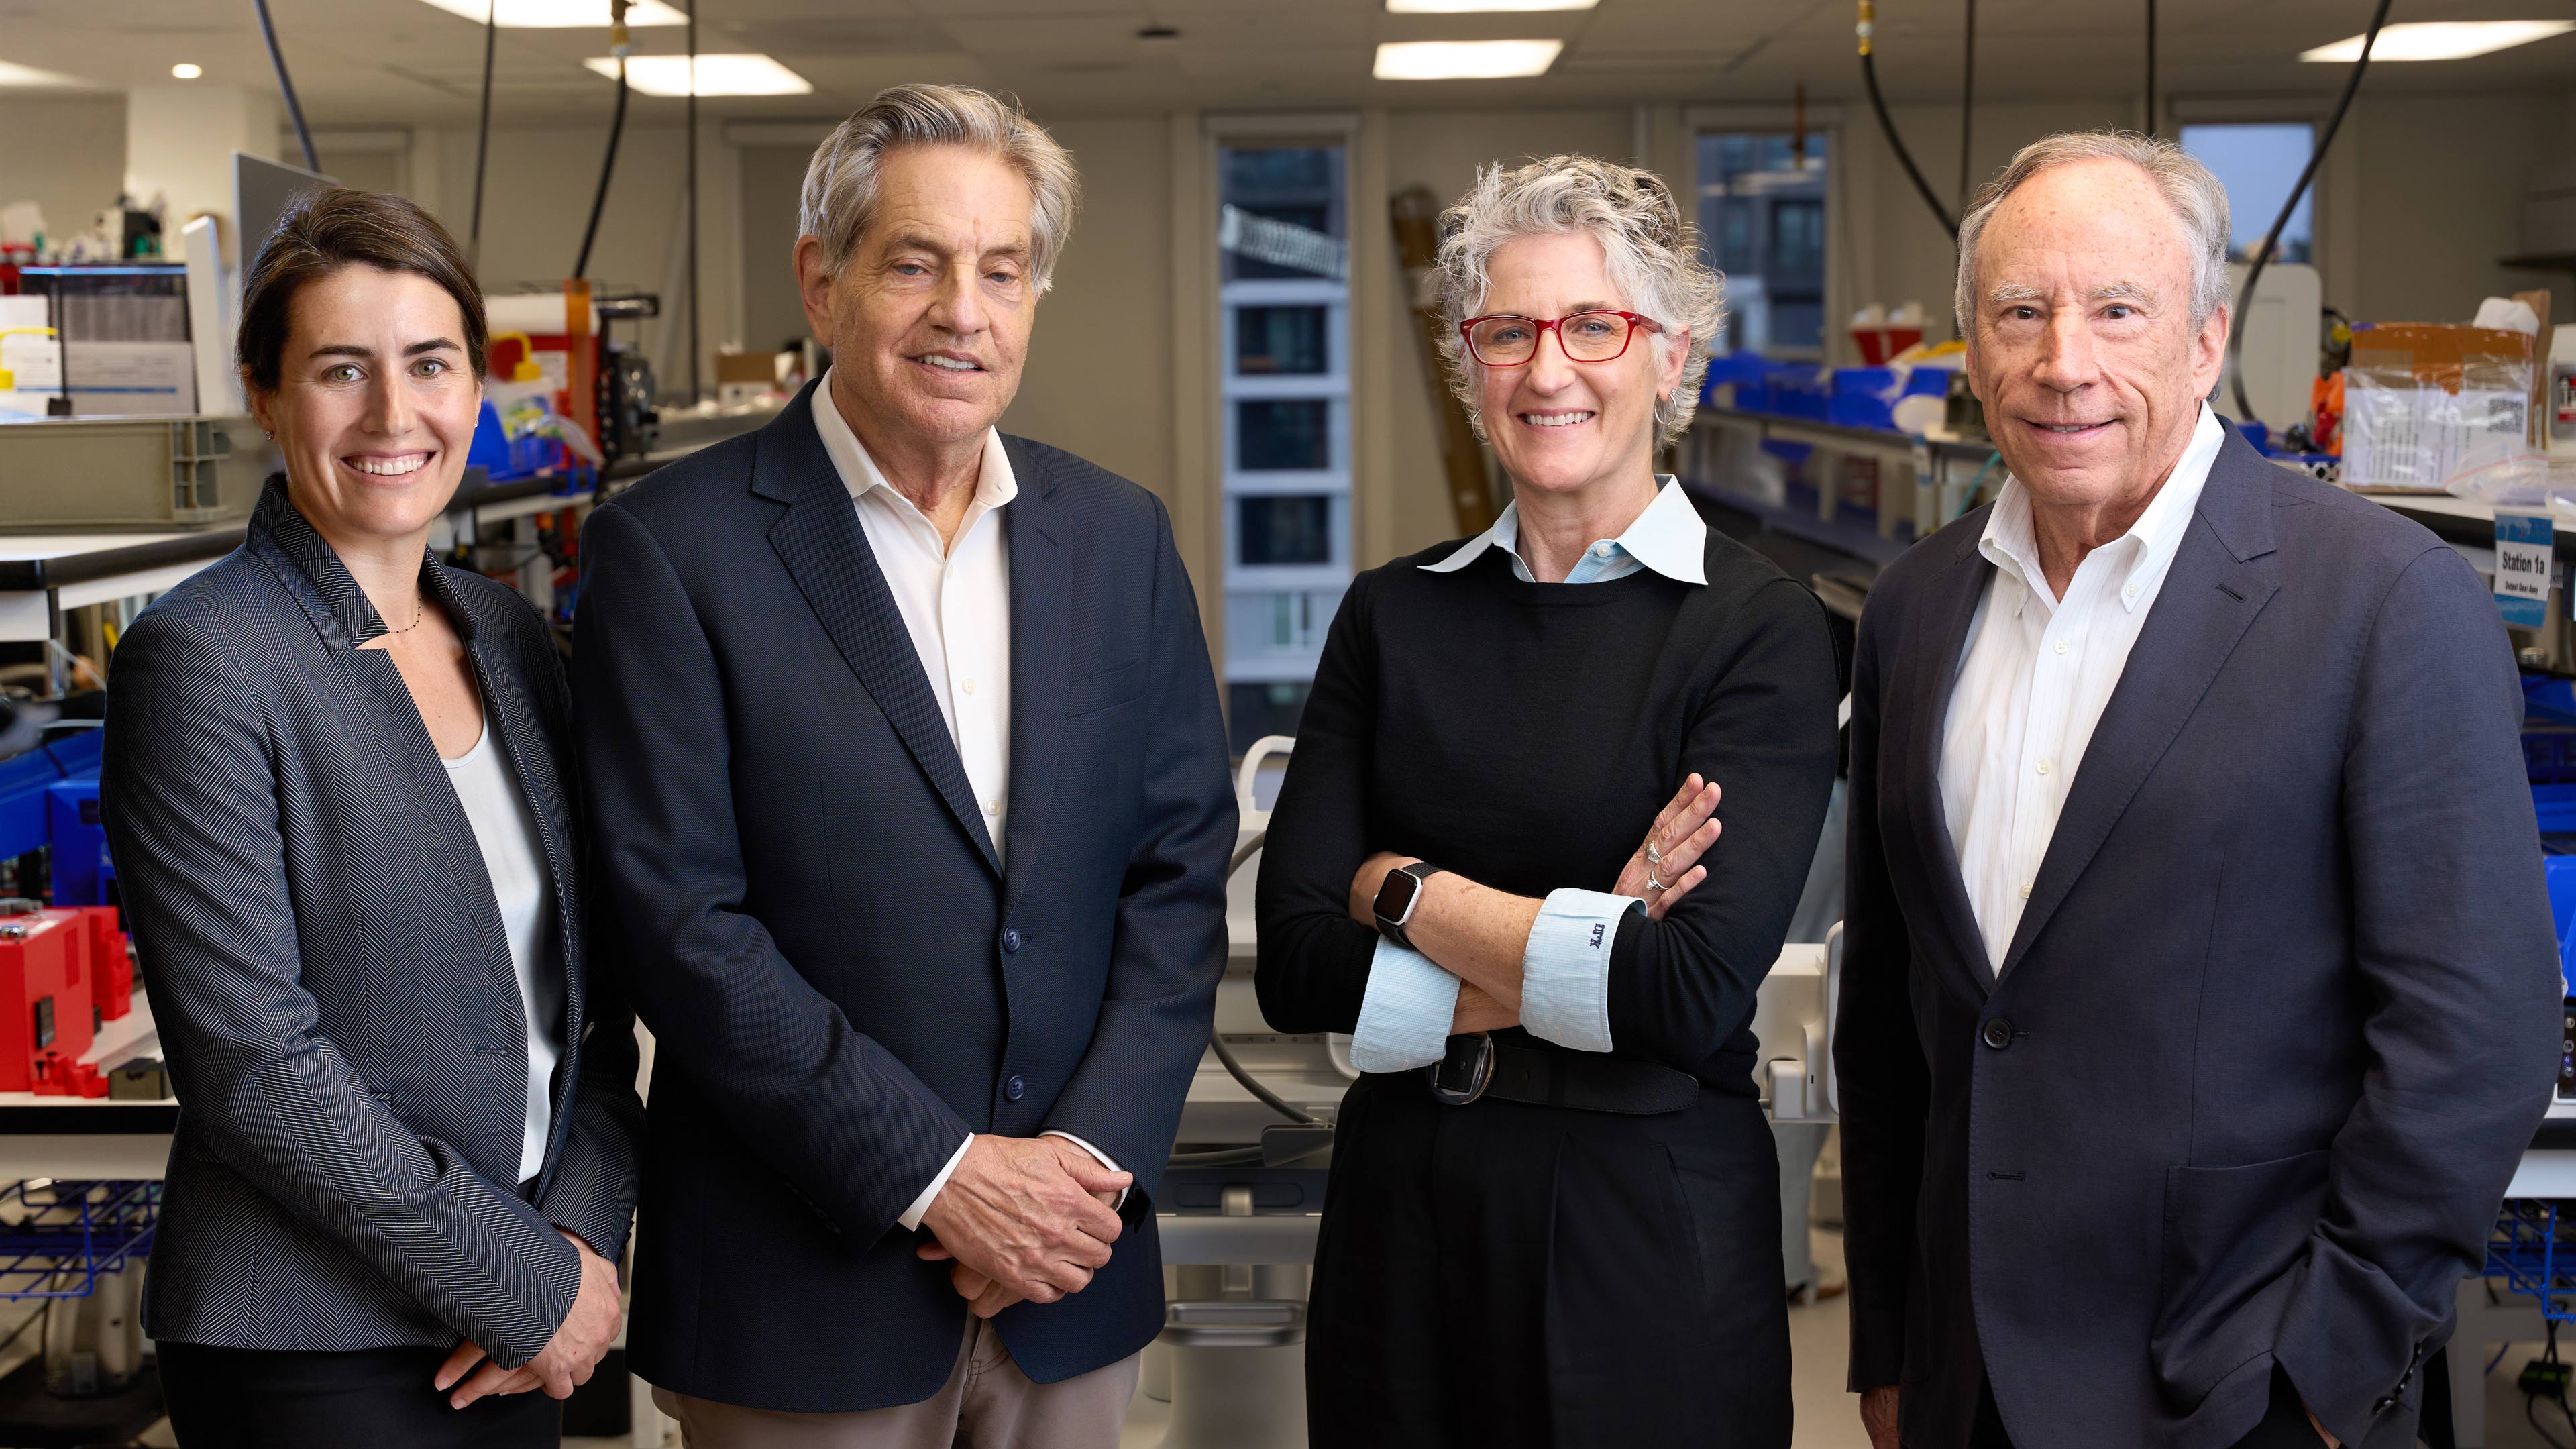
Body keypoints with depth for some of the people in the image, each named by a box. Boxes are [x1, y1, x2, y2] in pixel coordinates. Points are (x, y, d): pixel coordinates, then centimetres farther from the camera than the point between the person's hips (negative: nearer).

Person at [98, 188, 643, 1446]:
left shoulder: (508, 634, 8)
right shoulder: (199, 661, -13)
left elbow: (589, 983, 10)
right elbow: (254, 1062, -17)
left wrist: (587, 1237, -5)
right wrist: (528, 1286, -14)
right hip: (315, 1348, -6)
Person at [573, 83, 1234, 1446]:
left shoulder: (1119, 534, 6)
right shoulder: (670, 548, -7)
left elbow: (1180, 863, 4)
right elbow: (683, 924, -12)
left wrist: (1094, 1154, -8)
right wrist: (938, 1177, -15)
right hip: (803, 1282, -3)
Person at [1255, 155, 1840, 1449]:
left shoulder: (1759, 629, -8)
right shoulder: (1394, 615, 3)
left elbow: (1696, 991, -19)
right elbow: (1292, 964, -4)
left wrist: (1410, 895, -9)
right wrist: (1574, 946, -14)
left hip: (1649, 1230, -3)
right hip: (1402, 1210, 3)